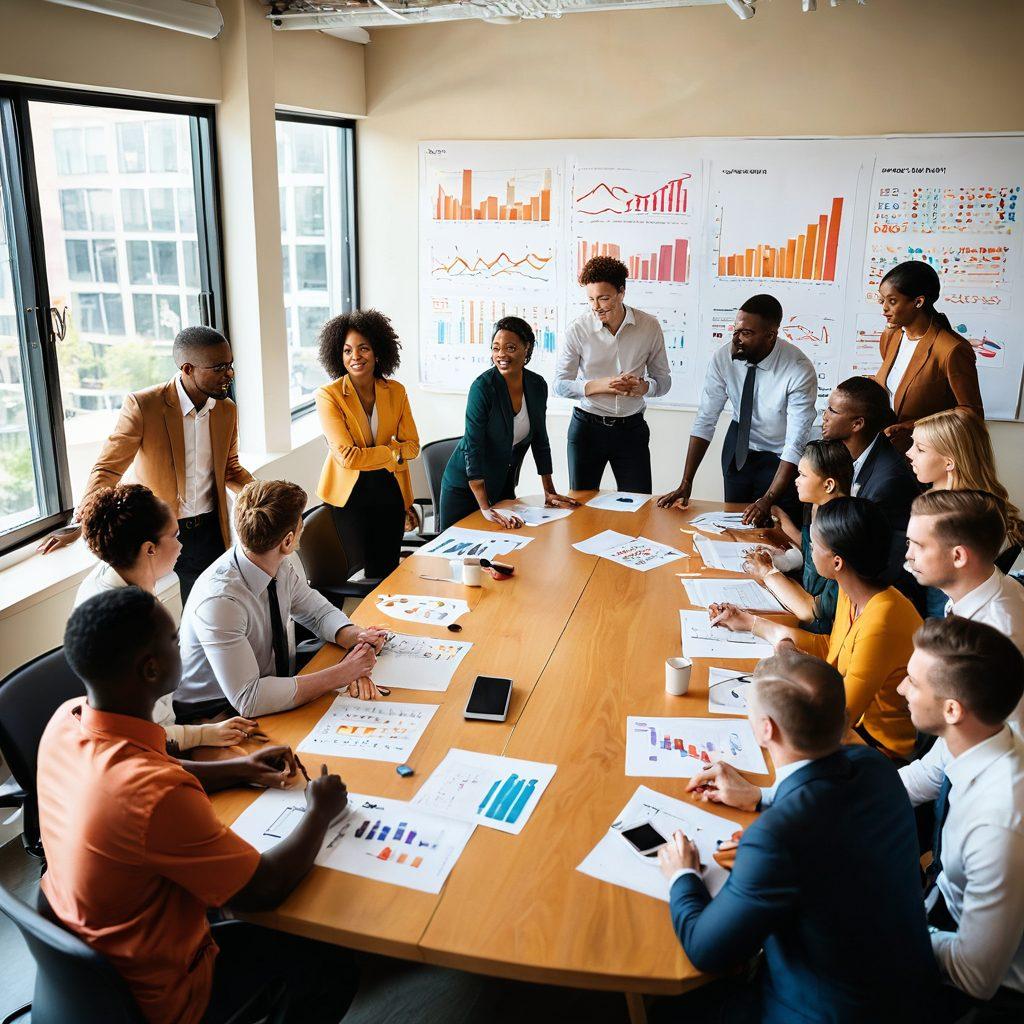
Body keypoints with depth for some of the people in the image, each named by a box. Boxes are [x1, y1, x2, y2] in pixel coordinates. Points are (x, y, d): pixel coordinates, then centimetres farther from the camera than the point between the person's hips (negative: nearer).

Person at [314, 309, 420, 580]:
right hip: (350, 494, -3)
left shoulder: (396, 391, 1)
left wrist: (368, 455, -13)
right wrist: (393, 452, -12)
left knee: (389, 571, 12)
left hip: (390, 490, 4)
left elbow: (412, 446, 0)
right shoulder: (328, 395, -12)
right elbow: (347, 456, -19)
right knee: (362, 575, 4)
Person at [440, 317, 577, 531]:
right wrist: (485, 508, -30)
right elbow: (472, 447, -25)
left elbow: (540, 439, 7)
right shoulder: (483, 387, -21)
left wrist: (549, 492, 5)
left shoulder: (537, 385, -3)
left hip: (504, 484, 5)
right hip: (466, 487, -5)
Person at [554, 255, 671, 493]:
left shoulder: (649, 326, -4)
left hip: (632, 428, 1)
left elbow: (663, 379, 6)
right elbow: (560, 384, -5)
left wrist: (644, 387, -17)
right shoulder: (578, 329, -8)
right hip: (587, 426, -1)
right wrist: (602, 385, -19)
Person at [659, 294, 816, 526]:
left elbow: (795, 444, -29)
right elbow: (705, 420, -15)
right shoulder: (723, 358, -19)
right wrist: (685, 485, -21)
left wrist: (768, 501, -37)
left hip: (780, 460, -3)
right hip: (738, 449, 3)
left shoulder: (800, 371, -29)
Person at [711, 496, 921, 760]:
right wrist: (748, 622, 15)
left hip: (881, 746, -7)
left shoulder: (881, 623, -31)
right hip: (857, 720, 7)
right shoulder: (849, 594, -4)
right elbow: (830, 649, 12)